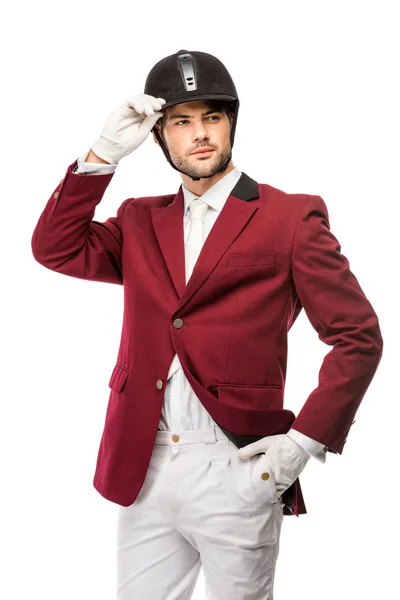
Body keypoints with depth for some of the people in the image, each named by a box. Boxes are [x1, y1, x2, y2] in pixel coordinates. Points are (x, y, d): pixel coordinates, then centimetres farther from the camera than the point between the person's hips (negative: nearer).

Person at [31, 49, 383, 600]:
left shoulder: (291, 218, -3)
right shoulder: (141, 222, 13)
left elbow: (358, 336, -4)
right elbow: (56, 249, 1)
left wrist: (305, 441, -11)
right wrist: (104, 153, -6)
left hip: (236, 471, -4)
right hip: (143, 469, 4)